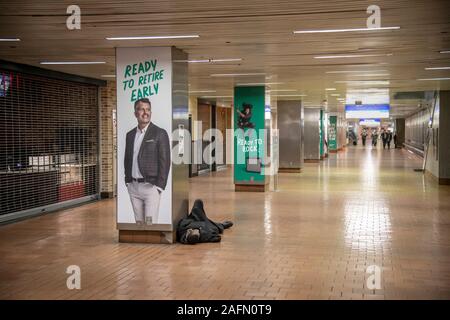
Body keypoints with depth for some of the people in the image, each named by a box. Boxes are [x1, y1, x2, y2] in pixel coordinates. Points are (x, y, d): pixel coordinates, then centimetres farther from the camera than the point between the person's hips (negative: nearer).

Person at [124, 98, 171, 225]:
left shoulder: (160, 133, -5)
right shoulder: (130, 134, 12)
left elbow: (165, 161, -8)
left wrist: (159, 186, -13)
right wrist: (128, 181, 11)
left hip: (150, 186, -5)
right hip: (133, 186, 5)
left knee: (151, 223, -9)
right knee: (139, 223, 9)